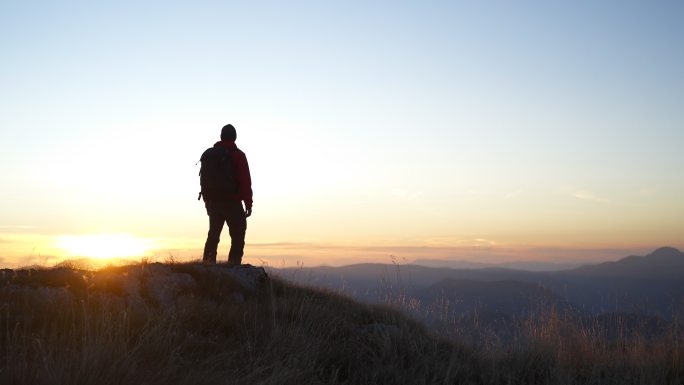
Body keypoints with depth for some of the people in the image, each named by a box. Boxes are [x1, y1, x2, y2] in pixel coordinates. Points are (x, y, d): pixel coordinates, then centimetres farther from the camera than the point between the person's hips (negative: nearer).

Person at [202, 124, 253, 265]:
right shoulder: (238, 155, -6)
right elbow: (245, 181, -10)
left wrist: (207, 201, 18)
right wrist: (248, 203, -7)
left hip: (213, 202, 6)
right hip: (233, 203, -6)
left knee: (213, 235, 13)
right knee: (238, 237, -2)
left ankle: (207, 263, 7)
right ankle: (233, 264, -11)